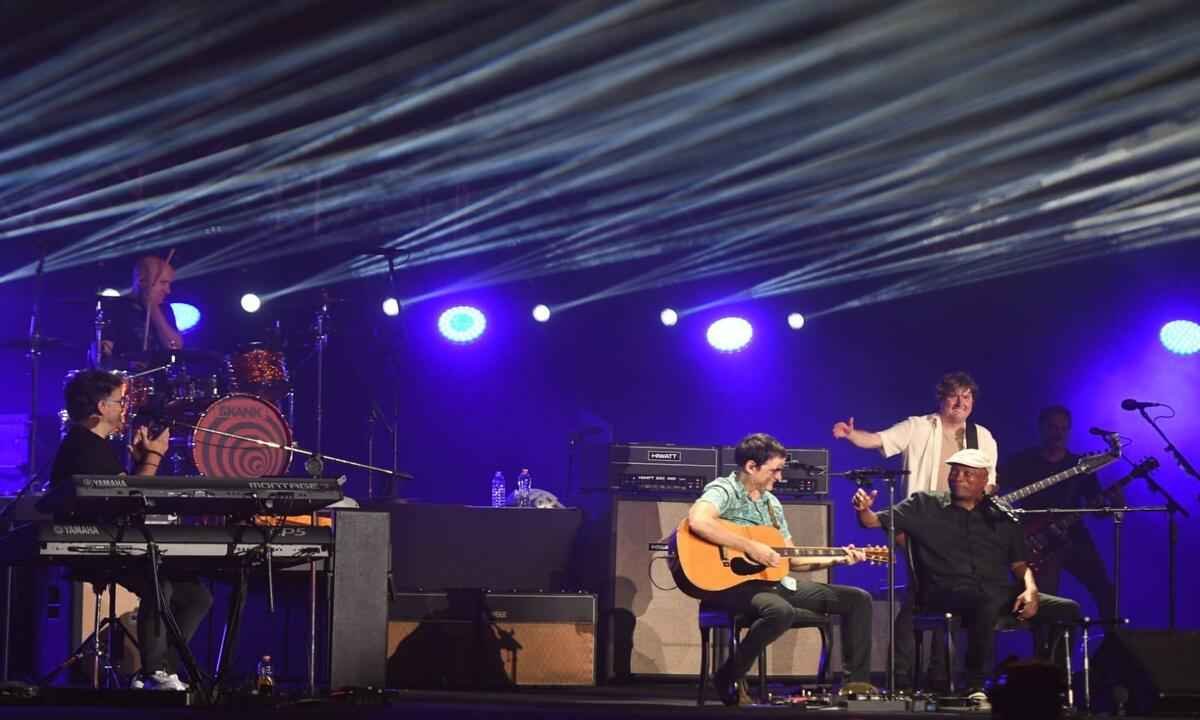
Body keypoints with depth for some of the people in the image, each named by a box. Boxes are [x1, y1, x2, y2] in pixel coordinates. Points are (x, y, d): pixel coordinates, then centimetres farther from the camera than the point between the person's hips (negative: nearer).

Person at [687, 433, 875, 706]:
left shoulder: (772, 503, 18)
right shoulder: (724, 491, -9)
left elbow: (792, 558, 21)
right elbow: (698, 521, -32)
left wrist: (835, 560, 8)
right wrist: (750, 547, -28)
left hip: (774, 580, 9)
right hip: (733, 581, -9)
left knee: (858, 599, 5)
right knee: (782, 611, -42)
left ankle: (856, 682, 8)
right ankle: (728, 679, -21)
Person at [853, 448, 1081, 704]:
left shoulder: (1001, 517, 18)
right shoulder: (925, 505, 11)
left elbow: (1020, 563, 16)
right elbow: (875, 521, 4)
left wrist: (1030, 590, -5)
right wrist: (864, 510, -19)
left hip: (999, 593, 4)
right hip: (946, 593, -4)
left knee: (1067, 609, -14)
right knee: (987, 603, -40)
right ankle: (975, 687, -29)